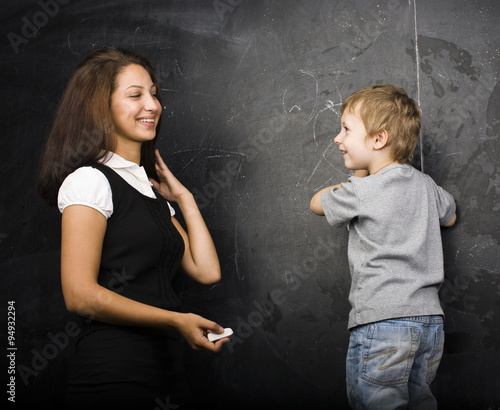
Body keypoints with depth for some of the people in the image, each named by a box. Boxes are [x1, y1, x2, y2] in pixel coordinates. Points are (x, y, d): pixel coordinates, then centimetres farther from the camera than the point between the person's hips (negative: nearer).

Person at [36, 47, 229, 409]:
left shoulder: (152, 191, 18)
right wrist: (176, 320, -18)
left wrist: (184, 197, 11)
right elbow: (80, 294, -16)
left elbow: (207, 271, 10)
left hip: (165, 365, 8)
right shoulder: (89, 180, -8)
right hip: (114, 371, -8)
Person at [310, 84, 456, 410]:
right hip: (430, 316, 7)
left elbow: (317, 203, 11)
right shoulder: (425, 184, 9)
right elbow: (449, 217, 31)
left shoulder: (361, 191, -9)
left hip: (382, 322, -7)